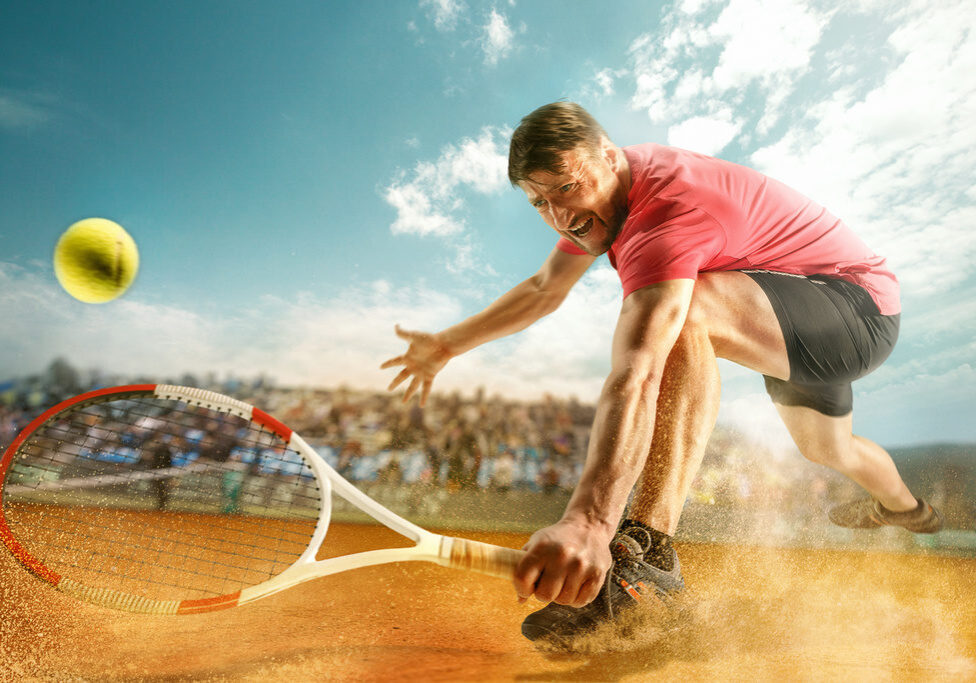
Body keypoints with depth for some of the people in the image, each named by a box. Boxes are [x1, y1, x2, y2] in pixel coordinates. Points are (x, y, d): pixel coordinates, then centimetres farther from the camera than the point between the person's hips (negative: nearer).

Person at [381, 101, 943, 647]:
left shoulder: (666, 209, -35)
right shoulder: (601, 194, -5)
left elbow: (637, 372, -50)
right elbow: (544, 290, 5)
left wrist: (588, 521, -57)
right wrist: (447, 345, 5)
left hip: (862, 313, -9)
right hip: (800, 330, 10)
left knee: (678, 312, -38)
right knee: (824, 449, 32)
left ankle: (648, 552, -39)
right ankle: (903, 506, 65)